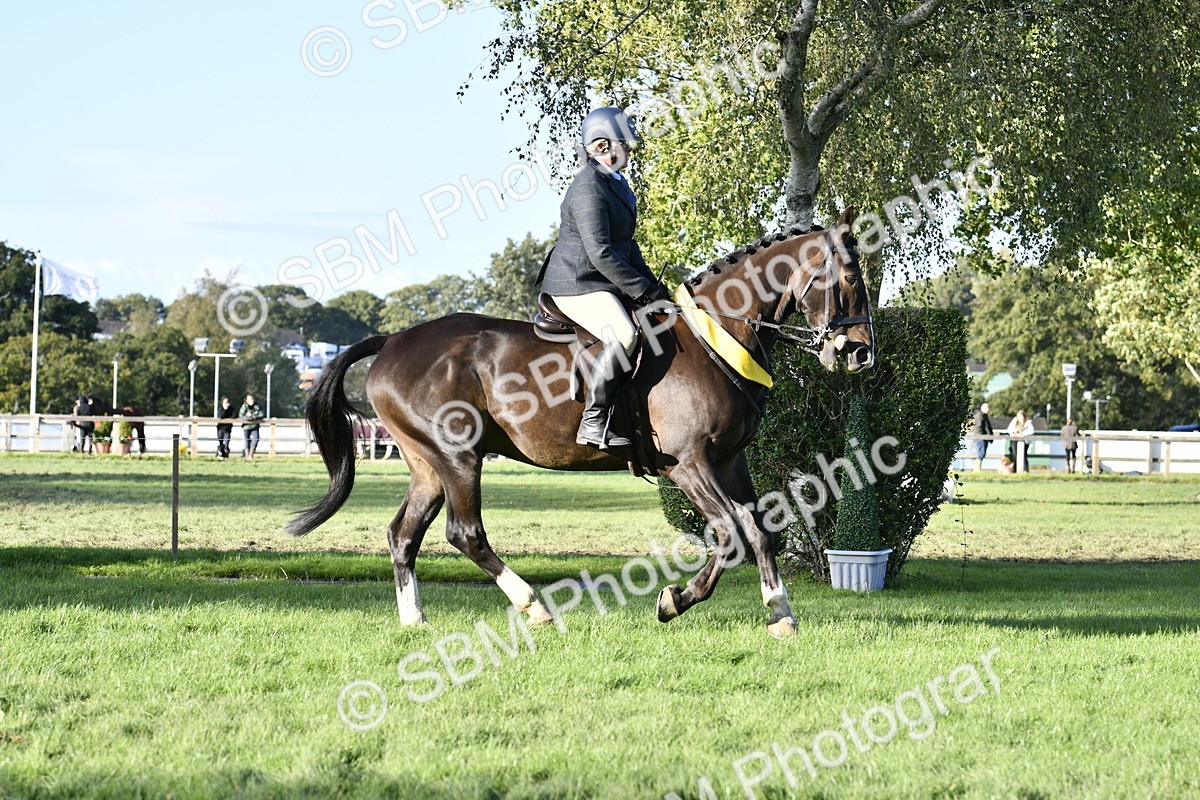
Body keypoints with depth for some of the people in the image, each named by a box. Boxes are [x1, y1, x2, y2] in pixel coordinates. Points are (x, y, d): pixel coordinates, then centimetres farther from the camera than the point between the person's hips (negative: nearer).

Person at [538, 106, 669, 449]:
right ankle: (593, 424, -30)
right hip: (578, 285, -11)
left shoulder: (615, 184, 17)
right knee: (623, 336, -31)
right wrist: (643, 290, -19)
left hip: (604, 285, 11)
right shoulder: (589, 187, -16)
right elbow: (600, 253, -22)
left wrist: (653, 286, 12)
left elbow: (627, 244, 23)